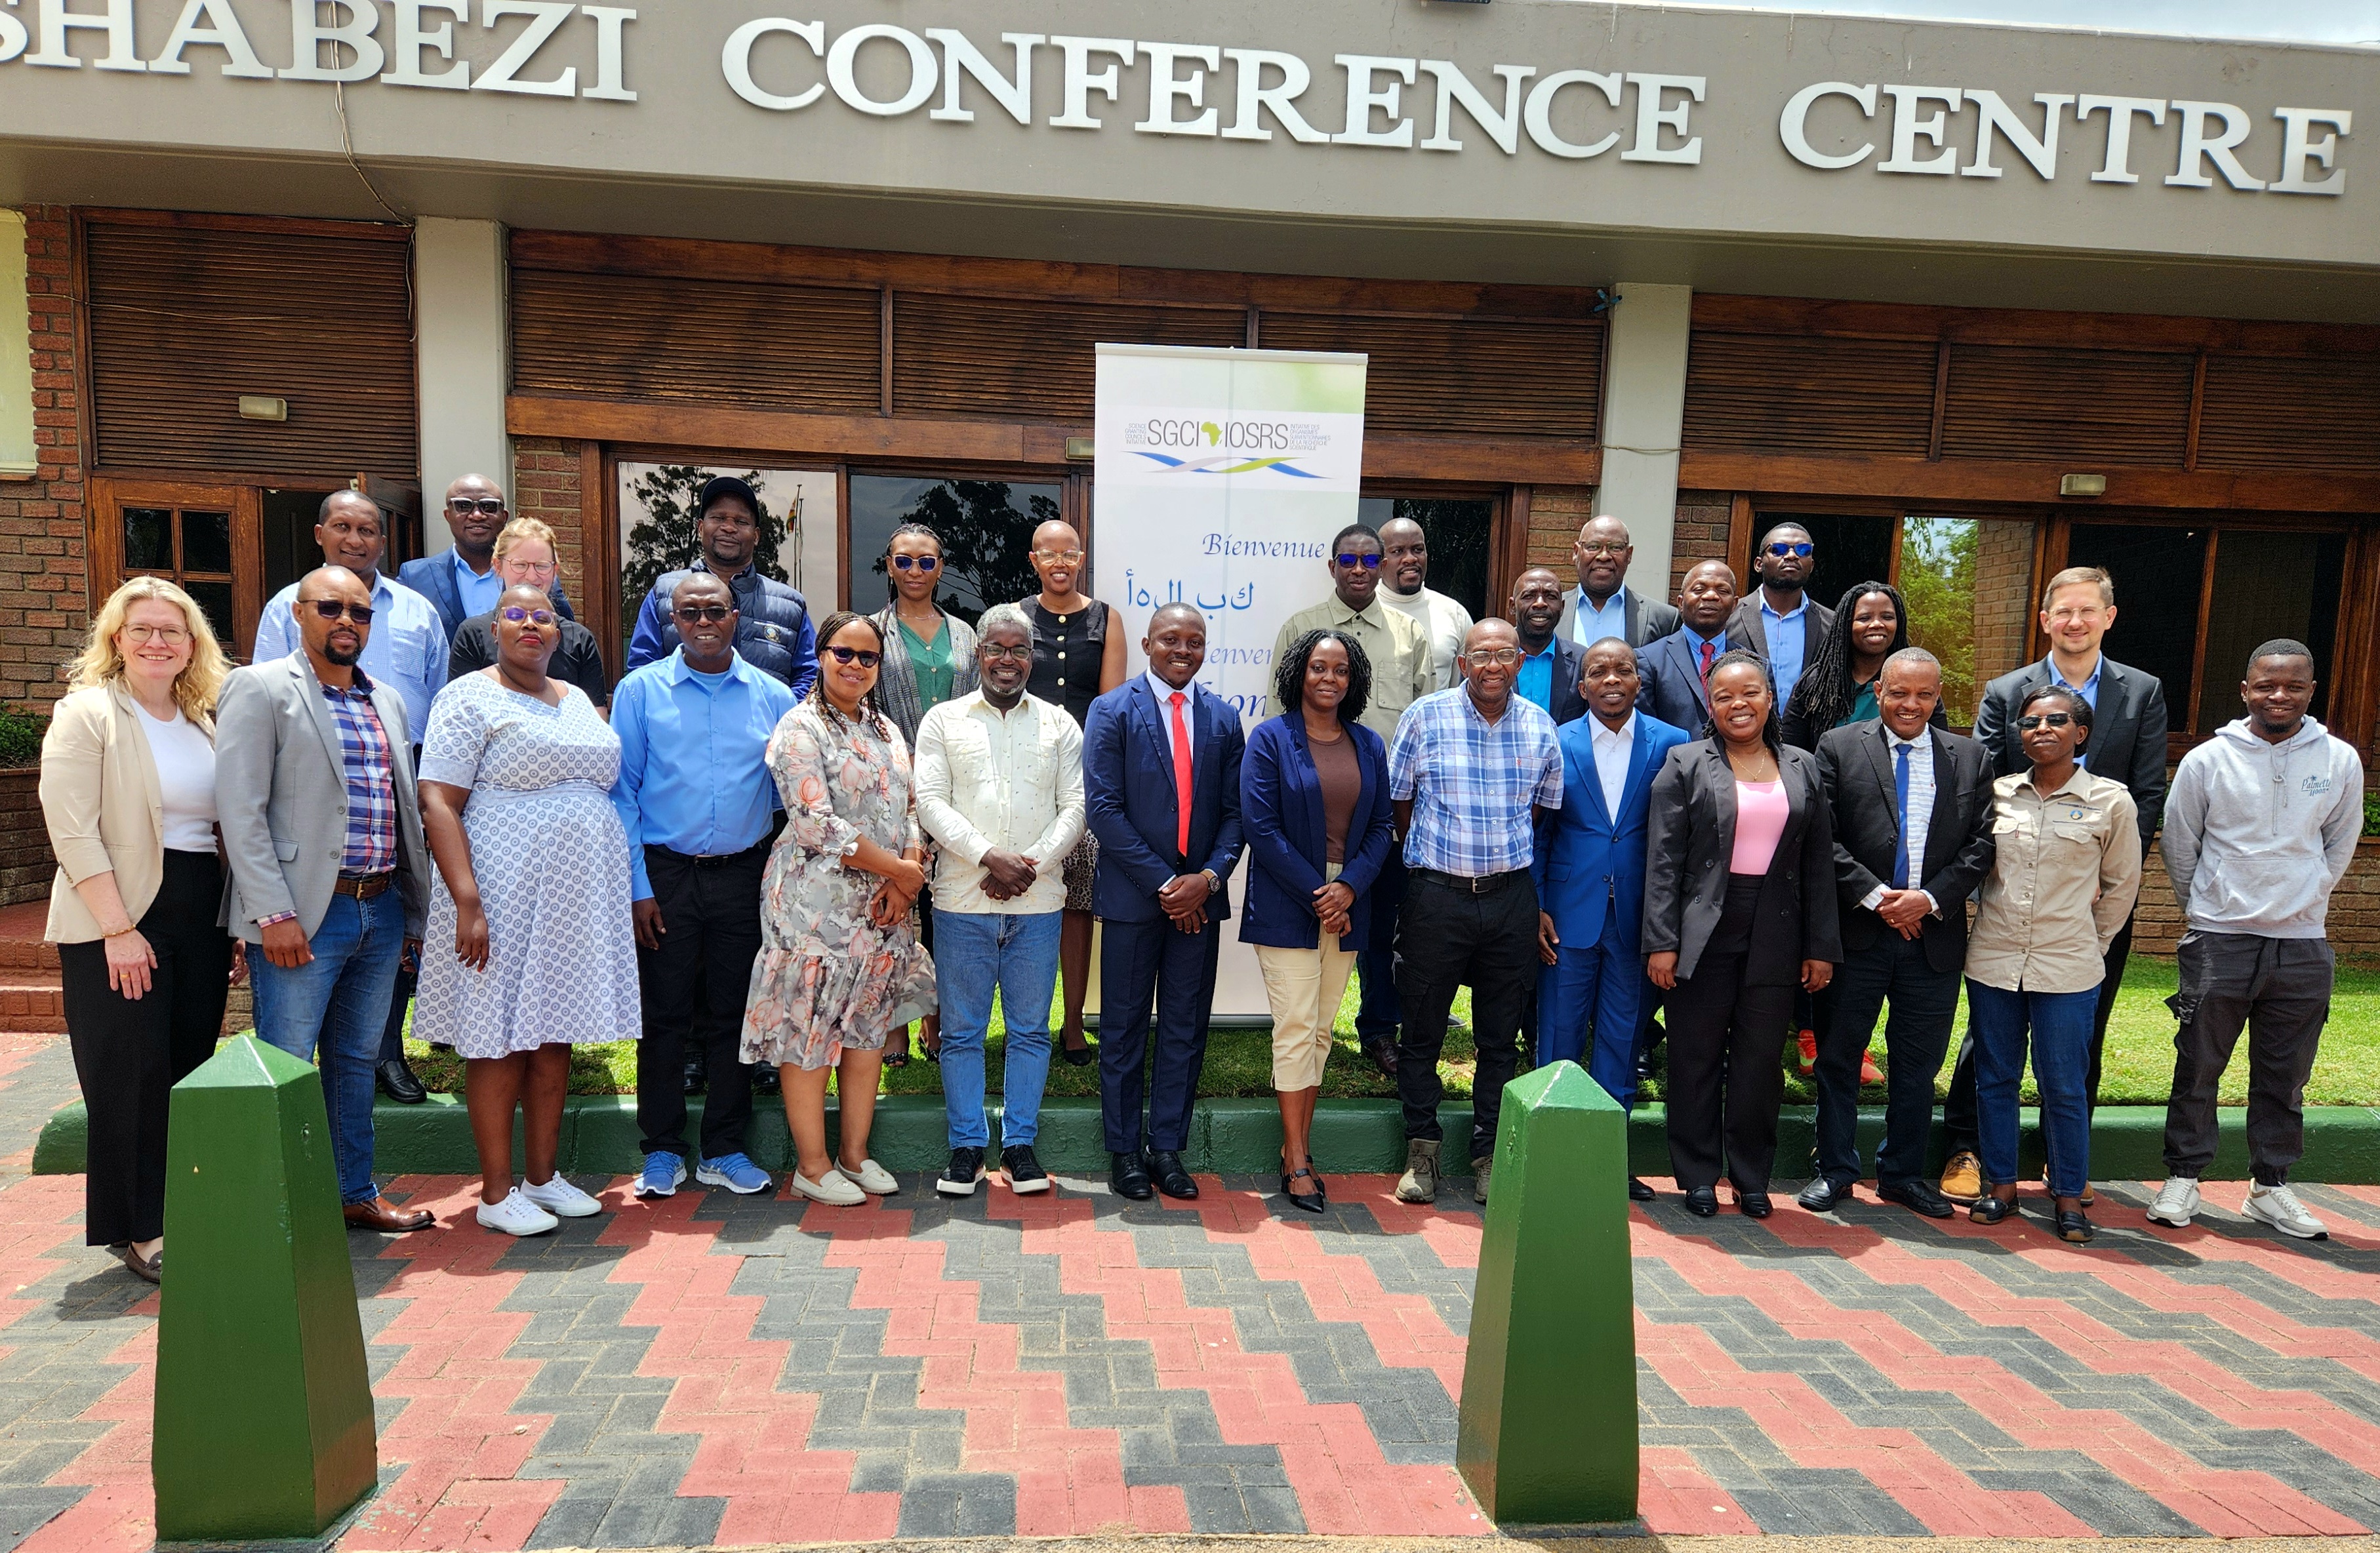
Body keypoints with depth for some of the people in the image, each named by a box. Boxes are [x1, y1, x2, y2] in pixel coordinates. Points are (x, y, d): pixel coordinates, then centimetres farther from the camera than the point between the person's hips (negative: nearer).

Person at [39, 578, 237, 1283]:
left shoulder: (207, 719, 12)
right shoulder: (87, 713, -5)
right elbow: (73, 834, -12)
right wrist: (119, 930, -17)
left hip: (201, 916, 5)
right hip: (116, 918, -5)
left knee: (192, 1071, 9)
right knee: (133, 1077, 0)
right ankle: (139, 1231, 13)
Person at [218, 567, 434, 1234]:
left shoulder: (388, 701, 16)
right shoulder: (259, 688, -3)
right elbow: (240, 811, -10)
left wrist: (417, 909, 14)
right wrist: (274, 914, -16)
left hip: (383, 911, 6)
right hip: (303, 913, -6)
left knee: (357, 1062, 16)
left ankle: (355, 1193, 26)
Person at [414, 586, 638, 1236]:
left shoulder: (578, 701, 15)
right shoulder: (470, 698, -5)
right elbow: (438, 804, -12)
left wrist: (613, 892, 14)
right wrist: (467, 902, -21)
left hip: (577, 900, 6)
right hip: (505, 899, -6)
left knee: (555, 1037, 11)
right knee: (501, 1041, 0)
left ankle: (544, 1175, 21)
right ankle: (497, 1190, 10)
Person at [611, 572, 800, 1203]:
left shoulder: (773, 697, 4)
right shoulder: (640, 691, 0)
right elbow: (622, 792, 0)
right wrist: (636, 886, -6)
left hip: (743, 874, 2)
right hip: (665, 874, -1)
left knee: (734, 1015, 8)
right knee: (663, 1015, 5)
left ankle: (724, 1150, 21)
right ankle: (662, 1151, 20)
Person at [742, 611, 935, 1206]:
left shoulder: (886, 731, 14)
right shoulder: (801, 728, -8)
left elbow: (909, 810, 11)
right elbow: (816, 823, -17)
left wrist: (905, 878, -7)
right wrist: (899, 869, -14)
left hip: (883, 905, 7)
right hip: (816, 900, -7)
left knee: (870, 1024, 10)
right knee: (811, 1028, 0)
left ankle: (855, 1153, 22)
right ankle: (812, 1164, 11)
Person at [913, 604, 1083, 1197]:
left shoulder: (1059, 725, 10)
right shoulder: (943, 721, 7)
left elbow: (1075, 807, 3)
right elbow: (931, 803, -3)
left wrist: (1031, 867, -11)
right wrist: (990, 858, -15)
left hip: (1038, 903, 1)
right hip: (962, 902, -1)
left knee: (1030, 1030, 7)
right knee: (962, 1030, 6)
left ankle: (1020, 1143, 19)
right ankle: (967, 1146, 18)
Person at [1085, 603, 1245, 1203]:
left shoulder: (1223, 718, 8)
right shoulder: (1112, 711, -3)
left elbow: (1235, 811, 6)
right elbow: (1103, 809, -9)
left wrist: (1209, 877, -10)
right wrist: (1163, 883, -13)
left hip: (1199, 896, 3)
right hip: (1133, 895, -3)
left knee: (1186, 1028, 9)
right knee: (1124, 1028, 7)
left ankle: (1167, 1148, 20)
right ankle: (1125, 1152, 19)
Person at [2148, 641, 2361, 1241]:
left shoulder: (2341, 762, 1)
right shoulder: (2207, 760, -5)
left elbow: (2340, 846, 14)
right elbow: (2179, 846, 6)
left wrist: (2301, 903, 13)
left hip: (2303, 945, 2)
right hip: (2218, 943, -2)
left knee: (2284, 1077, 11)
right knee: (2198, 1068, 4)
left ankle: (2270, 1186, 24)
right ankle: (2183, 1178, 16)